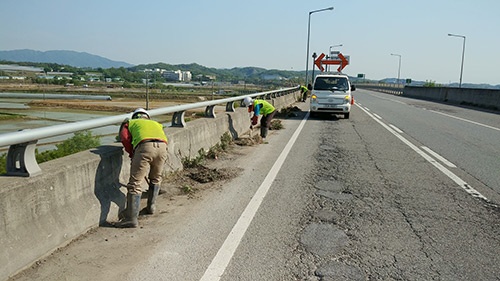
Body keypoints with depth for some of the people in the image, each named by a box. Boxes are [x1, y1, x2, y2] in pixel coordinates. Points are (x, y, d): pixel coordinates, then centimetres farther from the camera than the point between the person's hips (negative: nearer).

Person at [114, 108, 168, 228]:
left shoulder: (130, 123, 32)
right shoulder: (156, 124, 41)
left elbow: (125, 137, 10)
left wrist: (132, 154, 21)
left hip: (145, 147, -4)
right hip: (162, 147, 4)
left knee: (135, 184, 1)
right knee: (156, 179, 28)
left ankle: (132, 218, -3)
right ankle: (151, 206, 39)